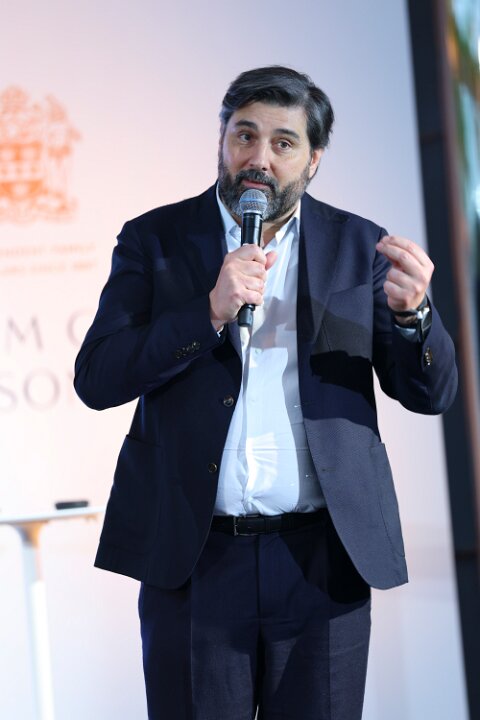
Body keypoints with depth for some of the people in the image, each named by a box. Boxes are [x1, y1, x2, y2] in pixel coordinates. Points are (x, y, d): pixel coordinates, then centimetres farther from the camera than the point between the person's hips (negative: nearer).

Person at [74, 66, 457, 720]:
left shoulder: (358, 248, 6)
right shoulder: (154, 241, 3)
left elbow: (431, 393, 3)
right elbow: (95, 379, -7)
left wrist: (412, 311, -18)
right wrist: (210, 312, -18)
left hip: (323, 562, 1)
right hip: (193, 555, 0)